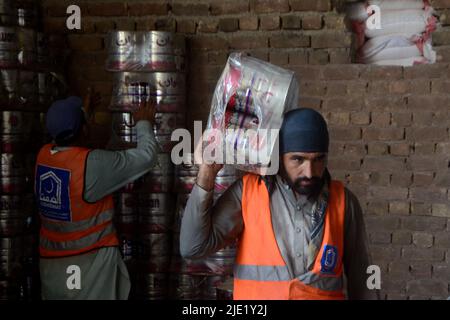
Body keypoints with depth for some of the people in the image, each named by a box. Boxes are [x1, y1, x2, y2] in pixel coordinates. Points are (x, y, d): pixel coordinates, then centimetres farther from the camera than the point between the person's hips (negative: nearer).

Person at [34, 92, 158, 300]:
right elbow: (146, 157, -11)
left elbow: (64, 137, 22)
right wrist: (144, 124, 6)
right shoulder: (94, 164, -21)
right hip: (90, 264, -6)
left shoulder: (43, 155, -4)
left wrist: (81, 112, 34)